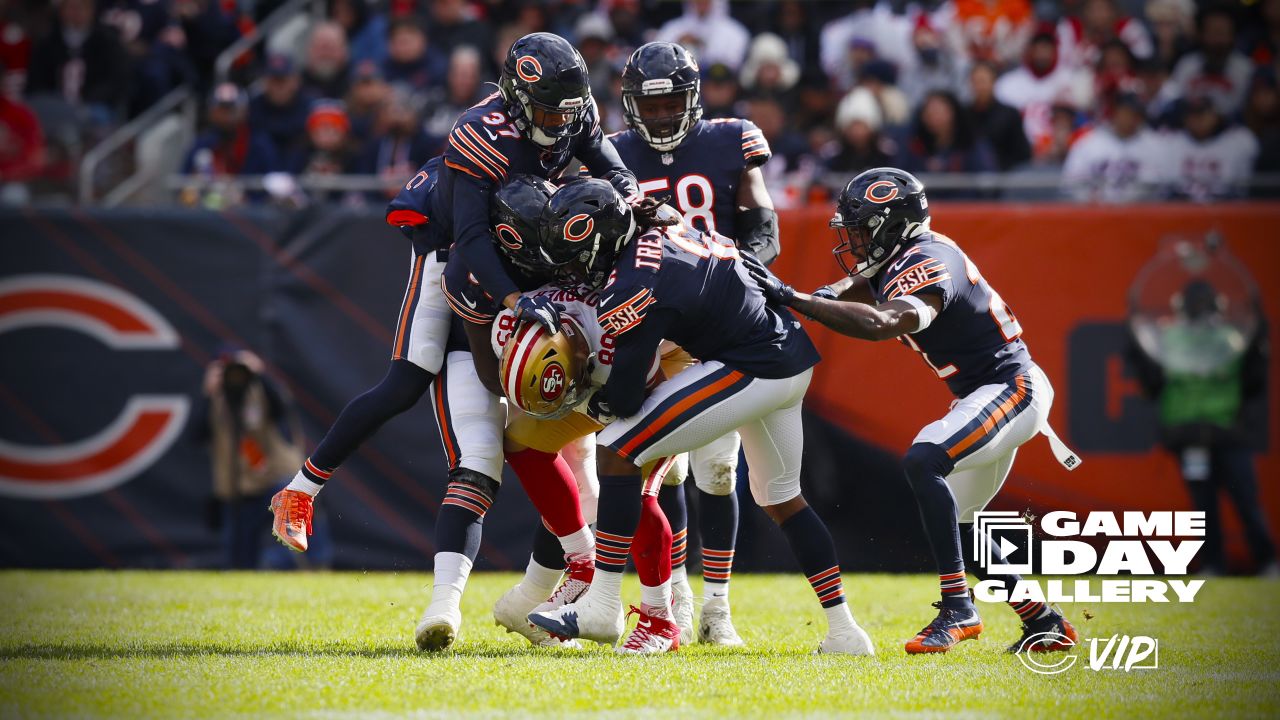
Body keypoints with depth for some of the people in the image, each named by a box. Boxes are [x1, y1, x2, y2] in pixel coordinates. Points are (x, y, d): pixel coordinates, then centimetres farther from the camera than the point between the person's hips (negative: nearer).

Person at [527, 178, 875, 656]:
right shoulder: (663, 234, 5)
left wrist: (588, 398, 6)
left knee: (617, 450, -7)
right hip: (796, 359, 10)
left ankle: (601, 608, -5)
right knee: (779, 497, 26)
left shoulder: (632, 292, -19)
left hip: (753, 373, -10)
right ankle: (843, 632, 27)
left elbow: (624, 398, -14)